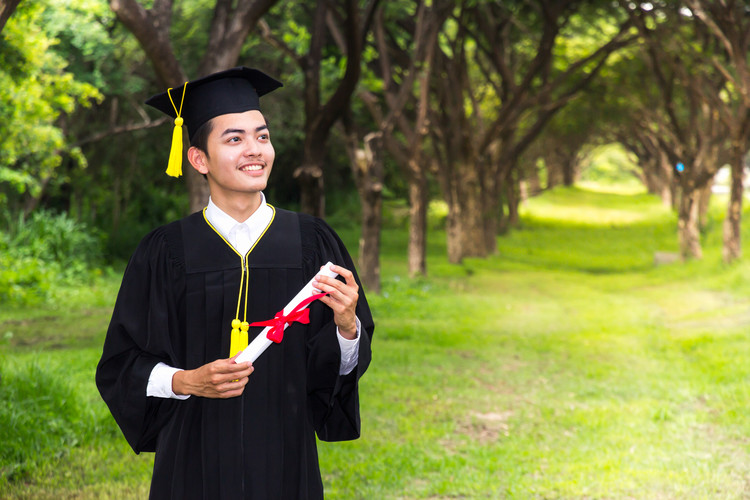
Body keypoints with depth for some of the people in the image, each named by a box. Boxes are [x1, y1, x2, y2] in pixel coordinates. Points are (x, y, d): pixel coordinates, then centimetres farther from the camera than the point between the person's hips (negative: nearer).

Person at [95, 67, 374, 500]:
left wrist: (346, 325, -19)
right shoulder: (167, 253, -4)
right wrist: (187, 382, -17)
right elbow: (122, 365, -1)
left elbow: (343, 366, 1)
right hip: (195, 459, -1)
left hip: (286, 454, 1)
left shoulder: (312, 242, -1)